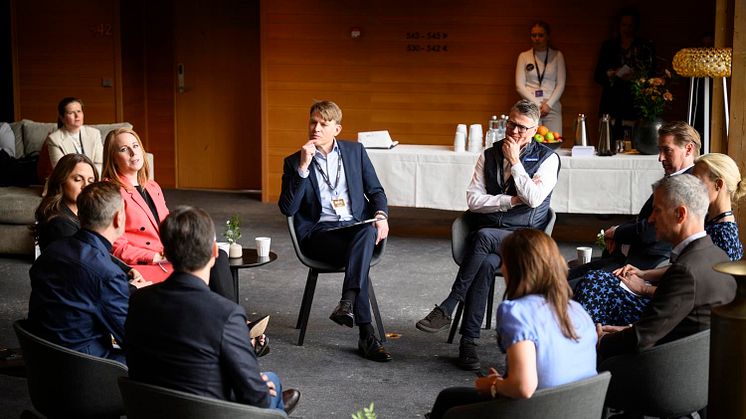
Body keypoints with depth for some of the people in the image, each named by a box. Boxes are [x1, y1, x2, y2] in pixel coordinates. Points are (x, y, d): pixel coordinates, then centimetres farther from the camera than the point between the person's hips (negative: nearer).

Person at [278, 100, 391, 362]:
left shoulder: (355, 151, 14)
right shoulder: (294, 162, 7)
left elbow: (375, 190, 18)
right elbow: (287, 209, -6)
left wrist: (381, 216, -4)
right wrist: (303, 167, -13)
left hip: (356, 228, 2)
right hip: (319, 234, -2)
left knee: (368, 232, -35)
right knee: (360, 254, -33)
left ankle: (347, 303, -47)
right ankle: (366, 335, -35)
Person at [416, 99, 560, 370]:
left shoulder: (547, 159, 2)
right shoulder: (489, 155, 13)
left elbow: (533, 199, -15)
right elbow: (473, 200, 3)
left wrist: (515, 162, -9)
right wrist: (512, 200, -8)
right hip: (484, 233, 3)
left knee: (483, 236, -36)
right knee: (486, 263, -33)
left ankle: (447, 309, -34)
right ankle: (468, 341, -34)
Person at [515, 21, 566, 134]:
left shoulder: (557, 56, 10)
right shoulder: (524, 56, 10)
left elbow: (561, 84, 5)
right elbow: (519, 86, 4)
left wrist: (549, 104, -8)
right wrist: (536, 104, -6)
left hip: (552, 107, 0)